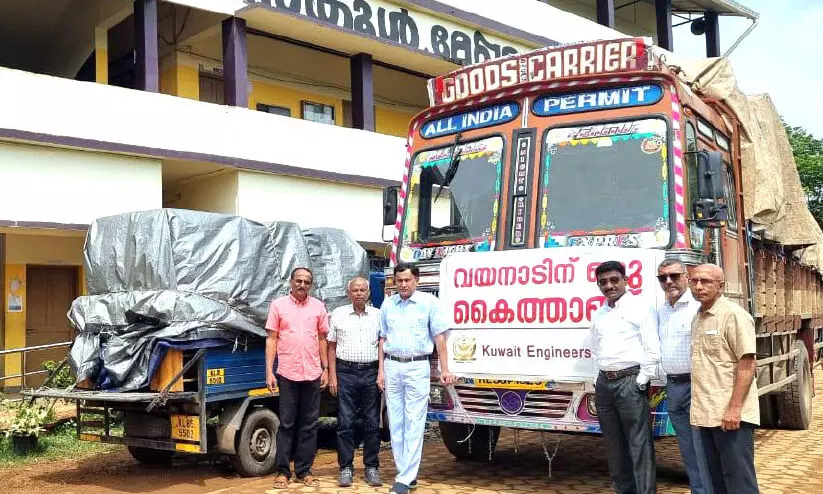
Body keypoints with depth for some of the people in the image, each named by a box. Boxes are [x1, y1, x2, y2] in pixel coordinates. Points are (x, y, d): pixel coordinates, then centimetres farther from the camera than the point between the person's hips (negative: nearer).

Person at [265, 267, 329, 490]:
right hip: (287, 373, -2)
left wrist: (325, 368, 7)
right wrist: (269, 371, -5)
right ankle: (282, 471, 11)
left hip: (313, 374, 2)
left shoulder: (318, 306, 7)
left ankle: (304, 471, 15)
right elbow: (271, 339, 1)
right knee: (286, 424, 3)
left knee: (309, 425, 7)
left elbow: (322, 339, 12)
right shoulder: (278, 305, 2)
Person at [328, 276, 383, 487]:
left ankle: (372, 468, 12)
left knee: (372, 423, 3)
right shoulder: (338, 314, 8)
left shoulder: (377, 315, 9)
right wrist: (332, 376, 1)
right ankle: (346, 468, 9)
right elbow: (332, 347, 8)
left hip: (371, 373, 1)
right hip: (346, 372, 0)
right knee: (345, 422, 0)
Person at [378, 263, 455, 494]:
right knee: (395, 423, 8)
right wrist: (380, 370, 8)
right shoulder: (388, 304, 9)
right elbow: (383, 339, 13)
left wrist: (444, 369, -4)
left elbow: (439, 337, -1)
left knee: (413, 424, -5)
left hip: (417, 368, -4)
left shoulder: (429, 302, -2)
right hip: (392, 367, 4)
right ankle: (406, 473, 18)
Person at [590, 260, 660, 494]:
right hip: (604, 383, 7)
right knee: (614, 445, 12)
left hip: (630, 381, -6)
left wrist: (641, 382, -11)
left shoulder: (639, 308, -2)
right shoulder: (598, 314, 17)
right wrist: (600, 379, 13)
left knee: (639, 444, -7)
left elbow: (652, 349, -7)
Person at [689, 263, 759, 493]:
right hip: (707, 414, 9)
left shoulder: (734, 315, -10)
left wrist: (734, 408, -22)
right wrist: (699, 410, 16)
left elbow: (747, 364, -16)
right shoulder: (698, 319, 15)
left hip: (730, 415, -8)